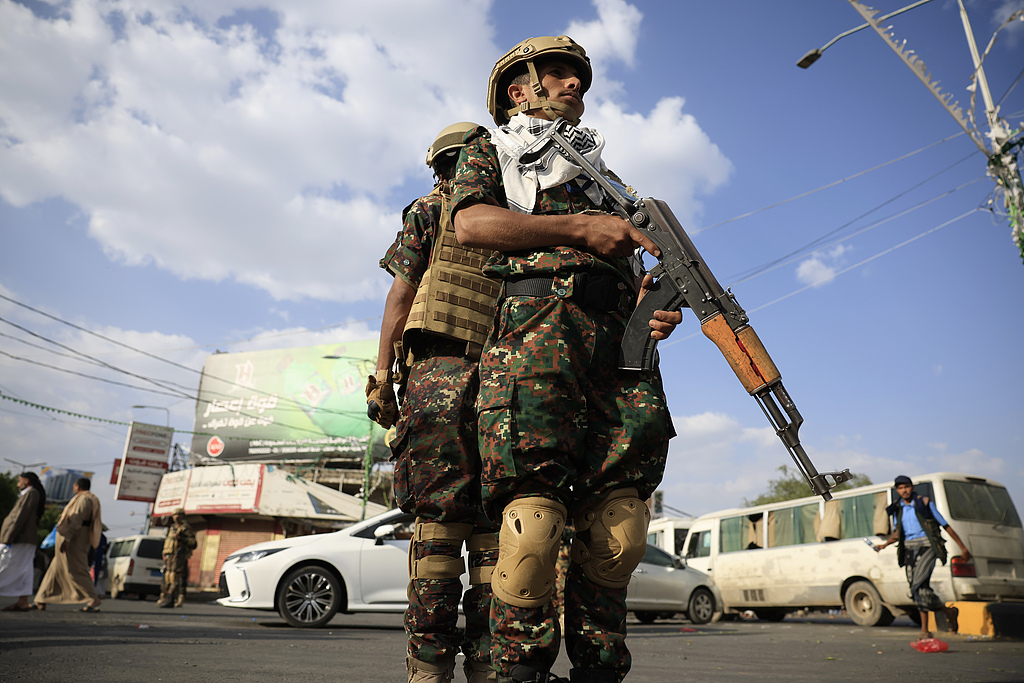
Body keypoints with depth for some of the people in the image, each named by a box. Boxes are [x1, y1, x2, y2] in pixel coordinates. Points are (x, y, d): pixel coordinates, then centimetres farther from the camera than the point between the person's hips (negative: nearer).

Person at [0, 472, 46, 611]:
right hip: (26, 539, 10)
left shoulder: (31, 494, -11)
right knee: (22, 572, 6)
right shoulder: (34, 494, 19)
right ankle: (23, 603, 5)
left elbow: (21, 516, -19)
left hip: (20, 539, -10)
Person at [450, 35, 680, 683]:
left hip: (619, 336, 5)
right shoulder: (491, 145, 24)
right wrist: (580, 227, -6)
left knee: (619, 522, -5)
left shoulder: (600, 171, 38)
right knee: (535, 511, -14)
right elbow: (473, 222, 2)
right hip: (539, 318, -4)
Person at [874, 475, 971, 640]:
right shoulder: (897, 508, 11)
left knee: (918, 586, -20)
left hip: (926, 547, -5)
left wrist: (963, 547, 3)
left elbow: (945, 525, 3)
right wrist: (884, 545, 4)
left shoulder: (925, 503, -1)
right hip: (909, 549, 5)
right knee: (918, 589, 4)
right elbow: (897, 533, 21)